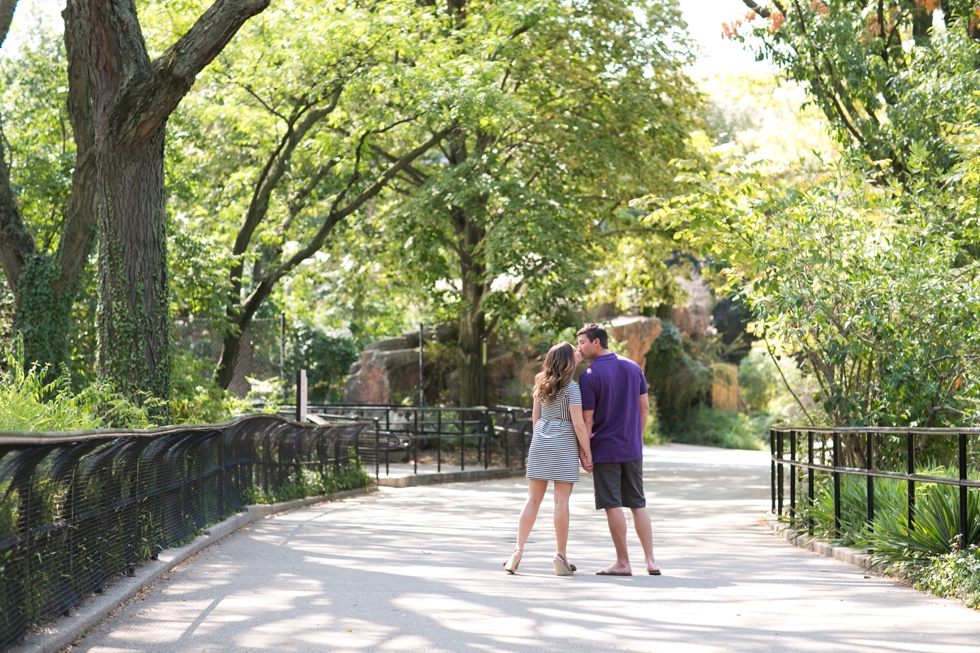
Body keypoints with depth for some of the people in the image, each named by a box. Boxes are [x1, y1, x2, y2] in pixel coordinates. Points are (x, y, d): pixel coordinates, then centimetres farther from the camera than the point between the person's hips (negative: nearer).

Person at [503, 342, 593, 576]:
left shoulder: (541, 384, 8)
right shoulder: (571, 387, -11)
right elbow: (578, 424, -13)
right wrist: (587, 452, -6)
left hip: (540, 443, 5)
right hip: (564, 446, -5)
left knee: (533, 498, 7)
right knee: (561, 500, -1)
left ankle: (518, 550, 2)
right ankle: (561, 556, 2)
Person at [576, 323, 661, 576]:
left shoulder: (589, 376, -13)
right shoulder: (633, 367, 6)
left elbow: (587, 420, -13)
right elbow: (644, 408, 10)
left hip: (605, 449, -5)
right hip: (633, 449, 5)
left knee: (613, 505, 2)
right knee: (638, 503, 11)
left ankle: (623, 563, 5)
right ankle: (650, 561, 8)